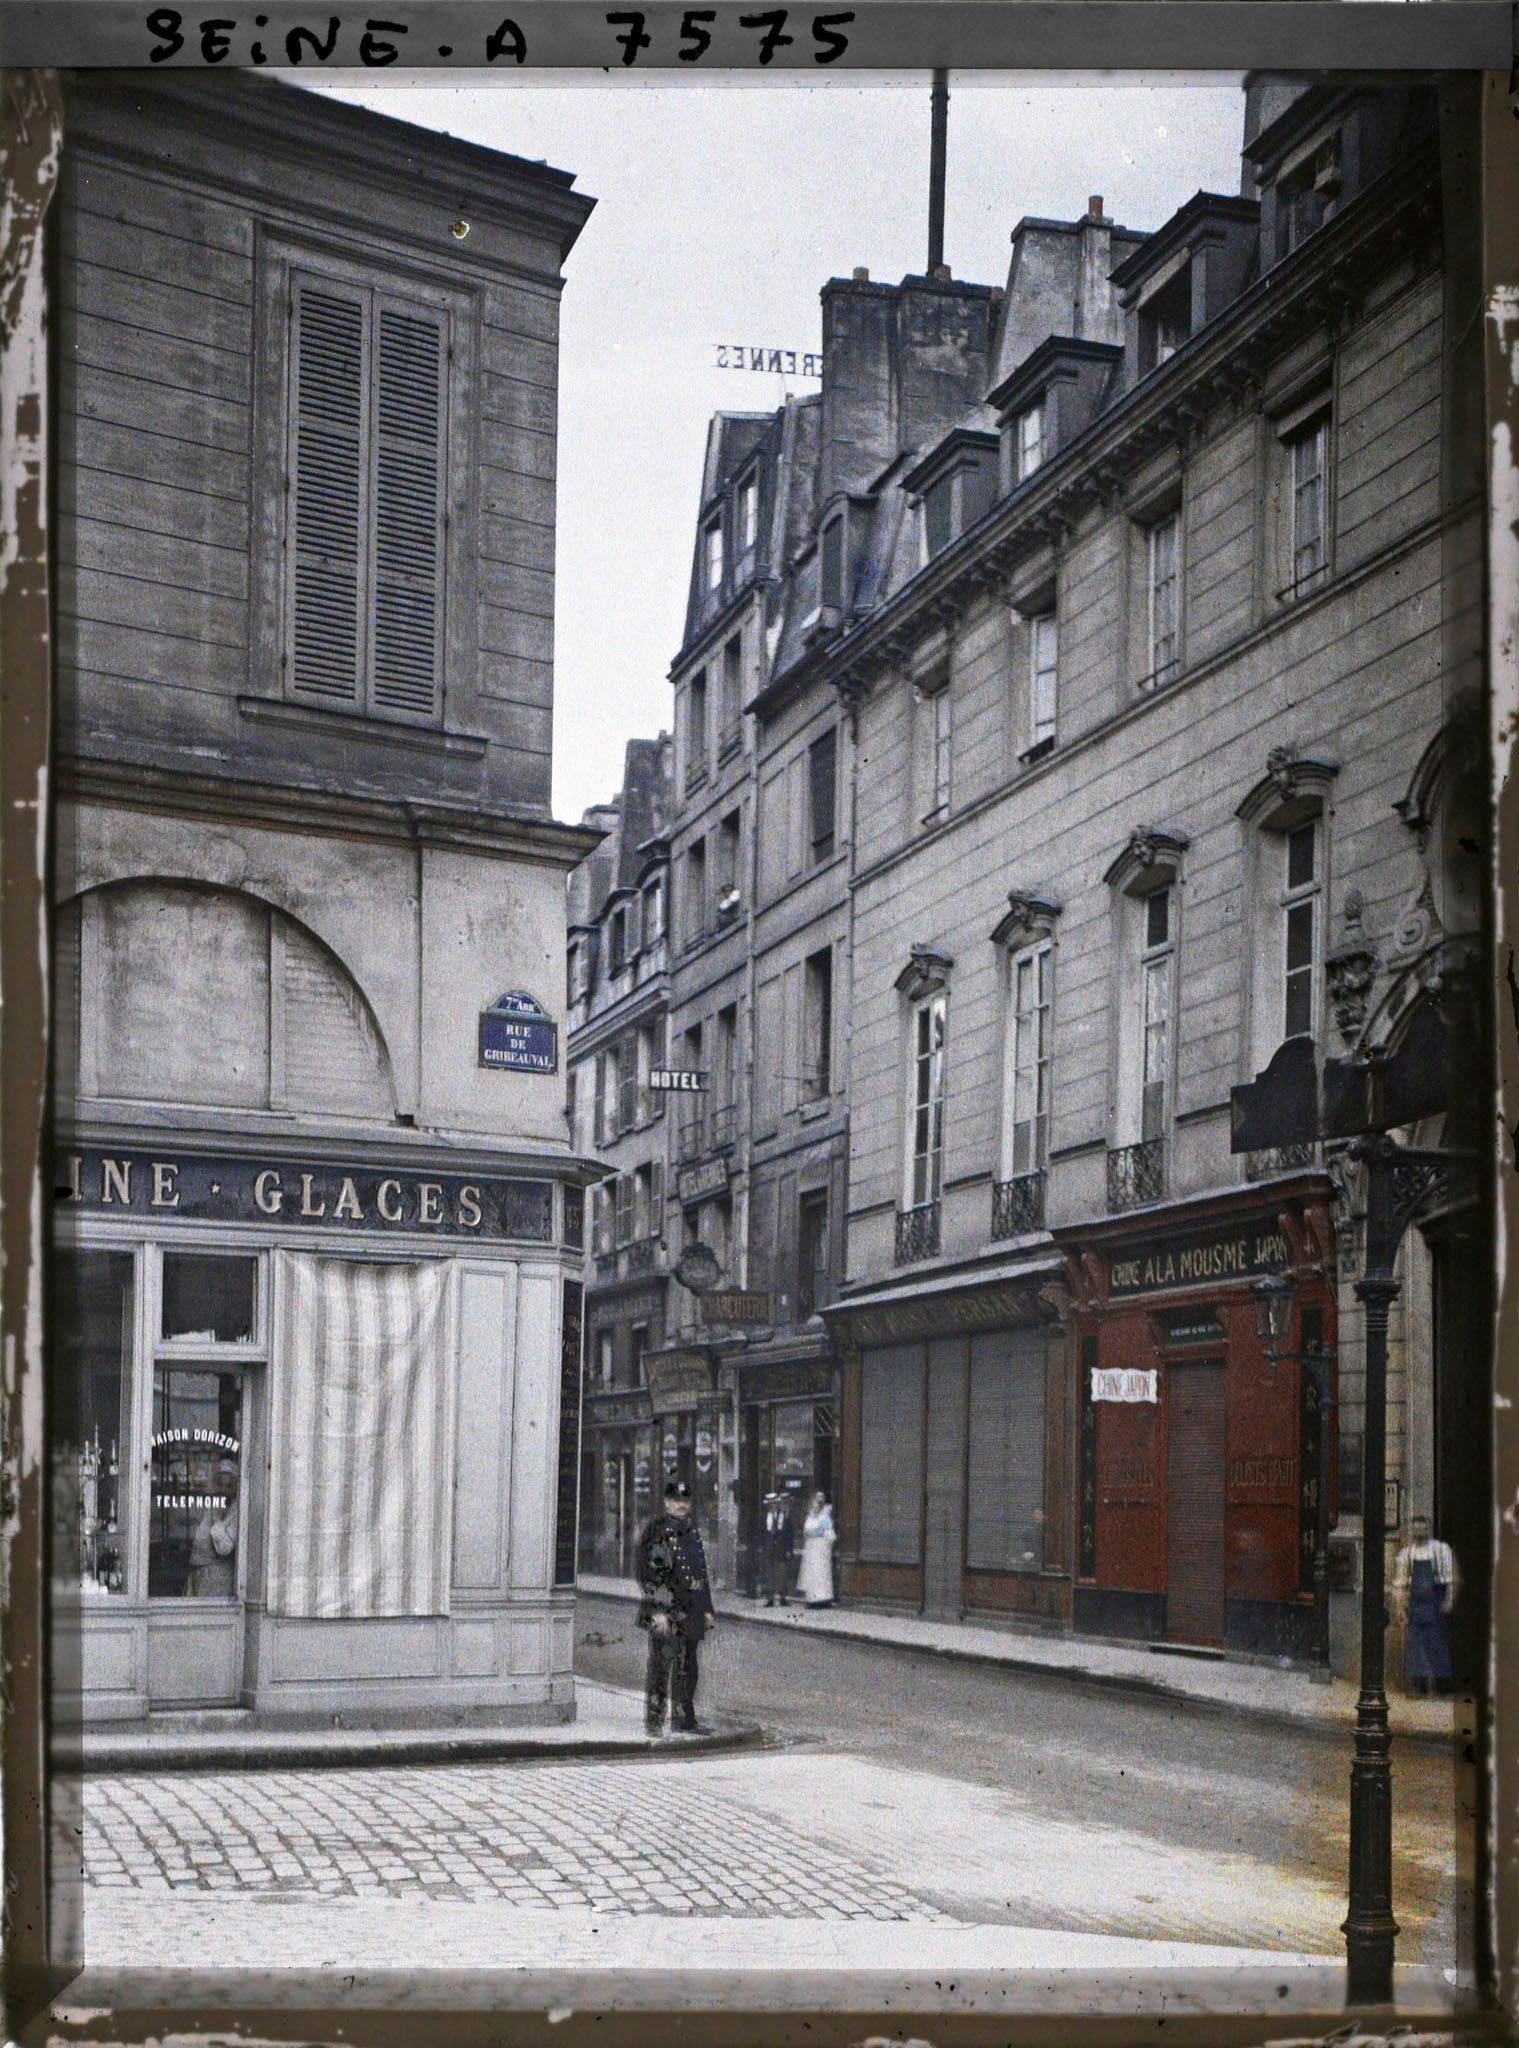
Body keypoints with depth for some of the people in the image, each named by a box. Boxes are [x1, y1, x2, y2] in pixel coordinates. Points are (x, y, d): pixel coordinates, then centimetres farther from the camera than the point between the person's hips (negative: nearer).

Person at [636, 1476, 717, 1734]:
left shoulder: (692, 1531, 15)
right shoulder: (657, 1531, -8)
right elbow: (649, 1575, -13)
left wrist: (707, 1610, 18)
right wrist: (658, 1611, -19)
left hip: (691, 1610, 7)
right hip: (665, 1610, -7)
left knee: (689, 1667, 10)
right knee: (661, 1663, -6)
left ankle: (684, 1720, 18)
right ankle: (654, 1720, -1)